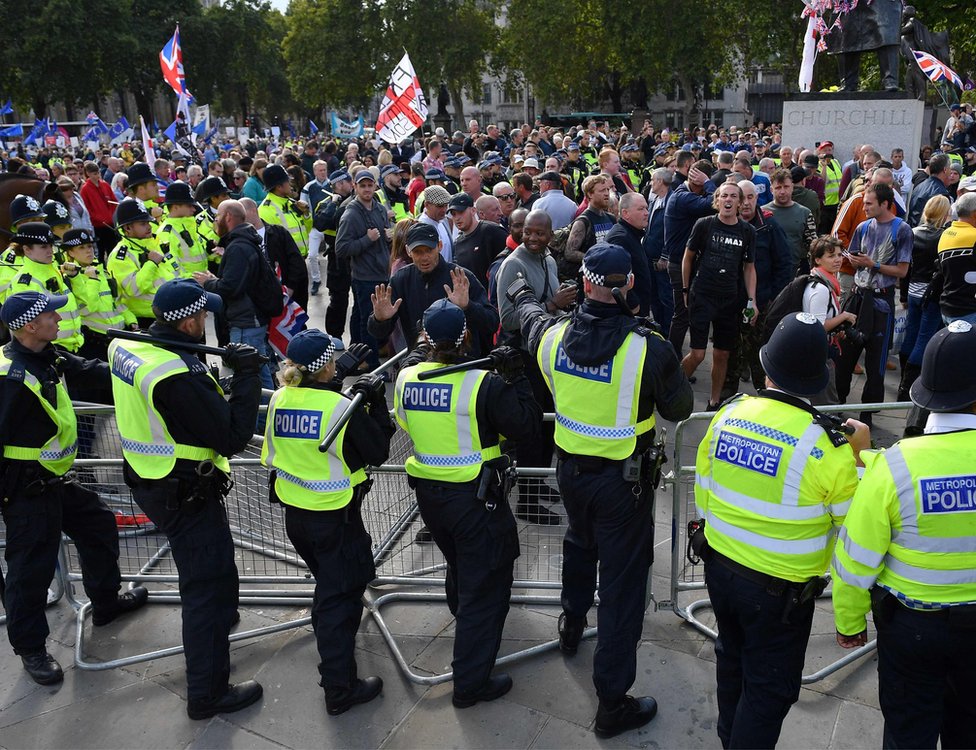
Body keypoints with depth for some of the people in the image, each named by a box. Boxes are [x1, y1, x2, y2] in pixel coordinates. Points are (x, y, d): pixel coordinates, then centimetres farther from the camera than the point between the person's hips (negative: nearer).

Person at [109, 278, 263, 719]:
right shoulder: (181, 376, -30)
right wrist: (246, 376, -19)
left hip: (147, 480, 9)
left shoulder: (123, 348, -4)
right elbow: (234, 437, -26)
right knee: (209, 584, 4)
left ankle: (219, 617, 56)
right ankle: (207, 694, 17)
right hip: (185, 495, -9)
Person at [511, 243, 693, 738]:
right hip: (623, 482, -5)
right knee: (622, 584, 6)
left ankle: (572, 623, 58)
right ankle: (613, 702, 16)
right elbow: (680, 408, -9)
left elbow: (530, 316, 15)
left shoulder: (553, 335, -11)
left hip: (570, 470, 5)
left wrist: (520, 294, 38)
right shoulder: (647, 348, -24)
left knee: (580, 542, 33)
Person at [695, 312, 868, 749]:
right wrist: (859, 457, -2)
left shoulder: (727, 415, -9)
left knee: (733, 658, 29)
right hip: (780, 590, -6)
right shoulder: (825, 446, -24)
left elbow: (703, 494, 2)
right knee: (770, 687, 14)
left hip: (720, 567, 6)